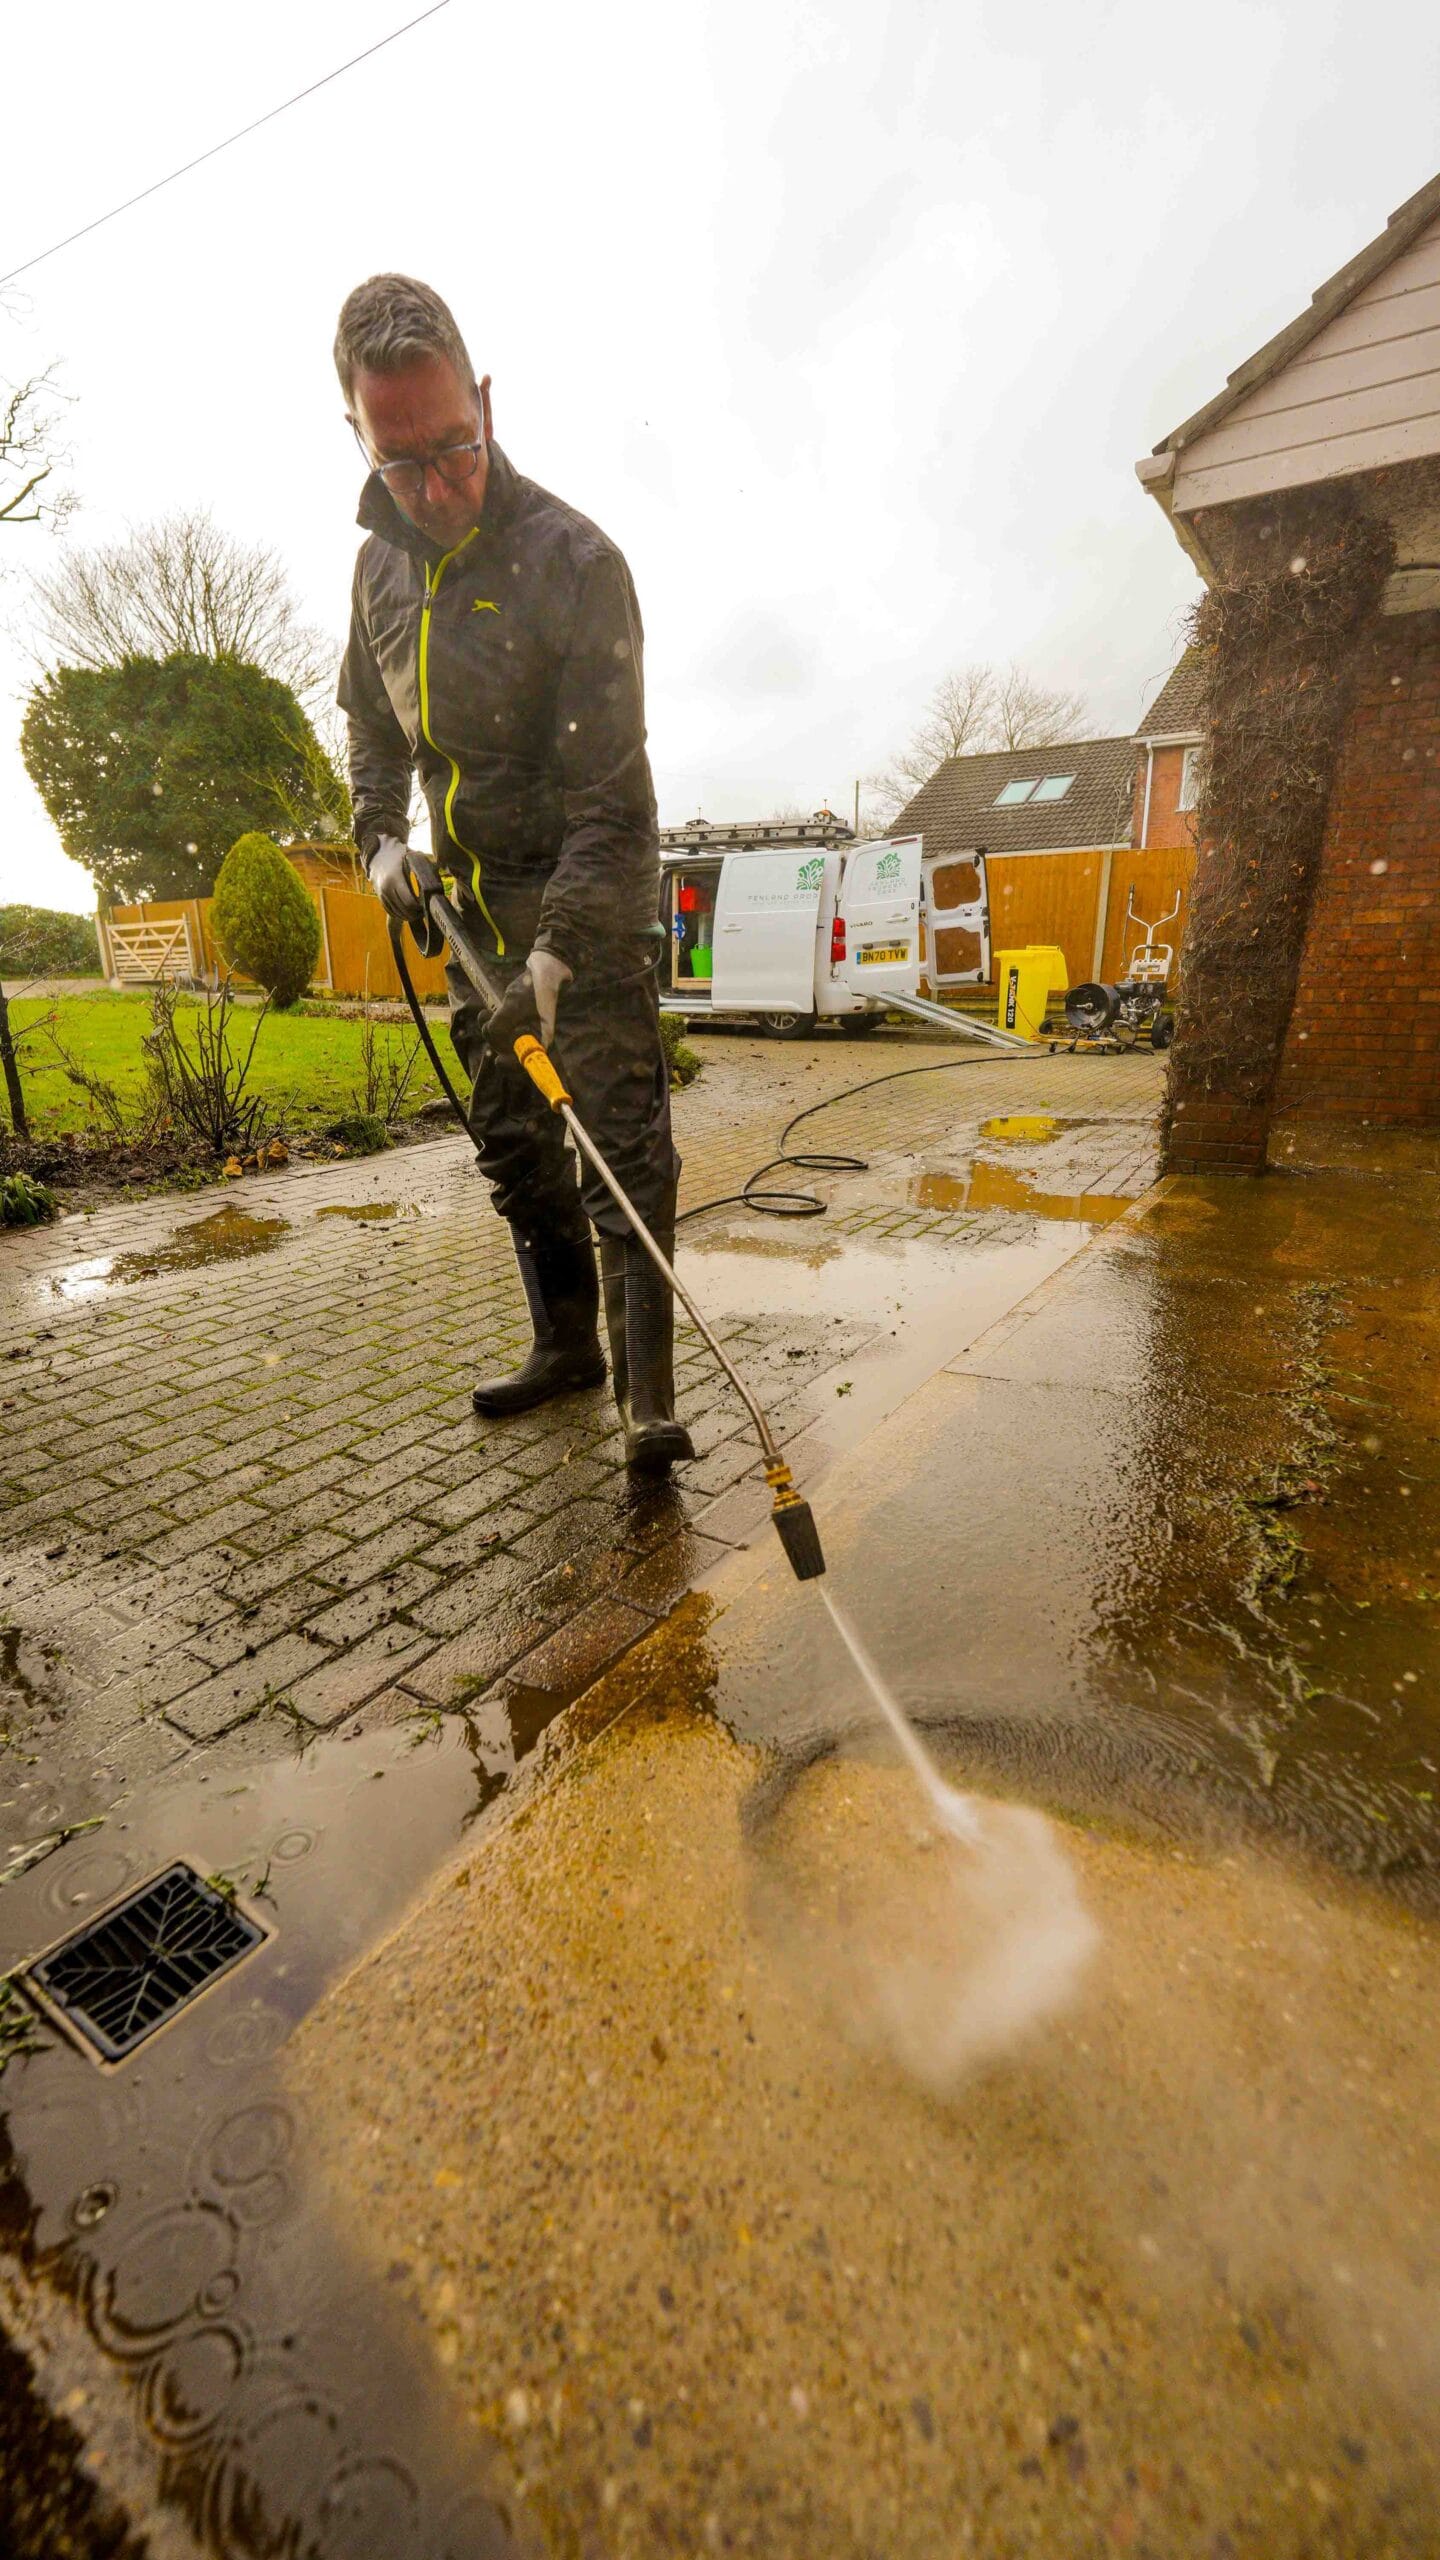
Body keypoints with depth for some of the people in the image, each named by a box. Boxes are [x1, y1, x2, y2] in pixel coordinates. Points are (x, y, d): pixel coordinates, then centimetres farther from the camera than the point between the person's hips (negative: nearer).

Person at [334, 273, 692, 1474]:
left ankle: (647, 1392, -6)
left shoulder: (574, 559, -14)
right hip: (470, 903, 7)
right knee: (511, 1141, 9)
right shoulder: (381, 563, 8)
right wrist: (381, 835, 4)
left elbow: (612, 793, -21)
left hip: (588, 900, -6)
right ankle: (567, 1342, 25)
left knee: (620, 1137, -13)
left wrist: (558, 949, -31)